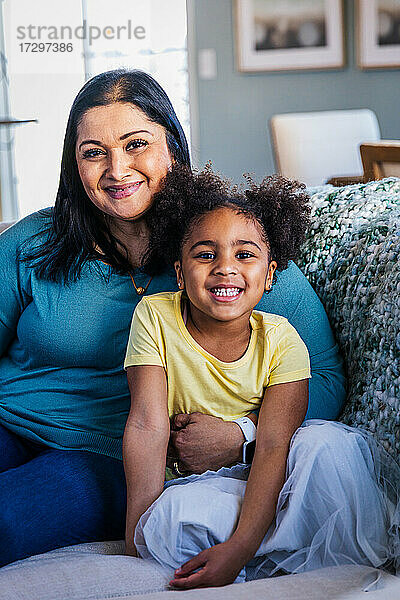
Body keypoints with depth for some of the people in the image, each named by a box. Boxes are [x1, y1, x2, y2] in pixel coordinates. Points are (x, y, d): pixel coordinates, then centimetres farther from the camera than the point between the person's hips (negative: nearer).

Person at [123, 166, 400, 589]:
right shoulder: (155, 317, -10)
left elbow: (273, 448, -19)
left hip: (263, 482, 1)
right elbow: (148, 425, -15)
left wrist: (238, 548, -32)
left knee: (326, 442, -28)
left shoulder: (281, 341, -10)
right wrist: (137, 533, -22)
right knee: (175, 513, -35)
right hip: (193, 484, 0)